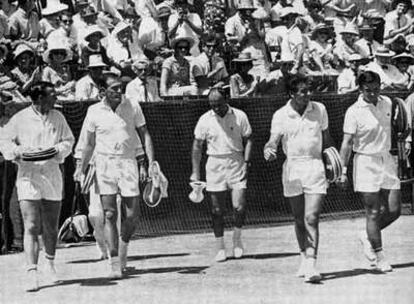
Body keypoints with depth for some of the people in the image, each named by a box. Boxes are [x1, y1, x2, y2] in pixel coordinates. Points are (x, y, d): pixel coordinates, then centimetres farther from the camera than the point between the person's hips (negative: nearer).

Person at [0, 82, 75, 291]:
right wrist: (19, 152, -15)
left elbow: (68, 140, 14)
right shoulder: (20, 119, -3)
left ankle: (50, 262, 37)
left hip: (52, 176, 3)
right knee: (31, 227, -11)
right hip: (28, 177, -3)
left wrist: (57, 149, -7)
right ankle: (32, 272, -13)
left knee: (51, 227, 11)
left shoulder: (58, 118, 6)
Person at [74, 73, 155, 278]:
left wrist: (152, 163, -3)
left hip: (128, 162, 1)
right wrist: (81, 168, 4)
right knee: (109, 215, -7)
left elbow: (145, 135, 7)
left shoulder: (132, 108, 2)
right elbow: (89, 143, 11)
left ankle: (123, 248, 27)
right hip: (104, 163, -1)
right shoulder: (94, 111, 3)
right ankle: (115, 263, -7)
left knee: (131, 215, -2)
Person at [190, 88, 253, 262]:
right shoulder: (205, 120, -1)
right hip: (215, 166, 1)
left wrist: (247, 162, -8)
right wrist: (195, 172, 2)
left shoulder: (240, 116, -2)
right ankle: (220, 248, 12)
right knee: (217, 210, 2)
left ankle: (237, 238, 17)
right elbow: (197, 145, 5)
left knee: (239, 207, -10)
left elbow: (248, 140, 4)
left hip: (236, 164, -1)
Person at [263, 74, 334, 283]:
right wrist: (269, 150, -29)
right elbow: (274, 139, -6)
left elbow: (326, 139, 13)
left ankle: (311, 265, -17)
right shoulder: (280, 115, -2)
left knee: (311, 218, -13)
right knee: (299, 220, 11)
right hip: (292, 168, 1)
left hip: (315, 167, -1)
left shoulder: (319, 110, 2)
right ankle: (305, 257, 29)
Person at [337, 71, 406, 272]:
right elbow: (347, 142, -14)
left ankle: (368, 237, 25)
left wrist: (395, 156, 23)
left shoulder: (387, 103, 5)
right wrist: (343, 171, -19)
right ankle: (378, 256, 7)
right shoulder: (354, 112, -12)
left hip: (387, 161, 6)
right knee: (374, 212, -4)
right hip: (365, 163, -6)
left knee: (394, 210, 2)